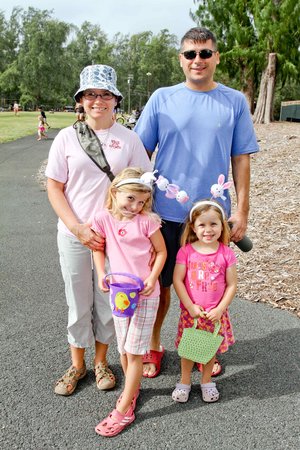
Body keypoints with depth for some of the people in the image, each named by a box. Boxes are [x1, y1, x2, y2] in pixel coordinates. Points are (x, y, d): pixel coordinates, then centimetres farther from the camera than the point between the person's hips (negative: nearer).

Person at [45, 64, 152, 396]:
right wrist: (77, 228, -12)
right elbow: (54, 187, -2)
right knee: (78, 303, 12)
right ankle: (77, 365, 32)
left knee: (108, 302, 12)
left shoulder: (128, 139, -1)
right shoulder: (67, 138, -2)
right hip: (74, 235, 0)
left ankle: (101, 362, 34)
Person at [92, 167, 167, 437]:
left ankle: (124, 410, 11)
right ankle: (133, 389, 41)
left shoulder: (147, 221, -13)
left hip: (146, 294, -3)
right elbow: (98, 247, 9)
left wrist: (153, 277, -16)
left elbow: (161, 251, -3)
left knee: (134, 351, 0)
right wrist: (101, 274, -5)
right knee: (124, 349, 16)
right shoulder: (104, 219, -6)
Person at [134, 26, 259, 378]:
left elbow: (241, 160, 4)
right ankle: (153, 346, 31)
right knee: (160, 282, 10)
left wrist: (241, 210, -1)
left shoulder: (235, 102, 3)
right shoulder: (162, 99, 1)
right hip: (166, 212, 0)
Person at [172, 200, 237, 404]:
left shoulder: (227, 254, -9)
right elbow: (177, 280, -9)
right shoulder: (186, 251, -10)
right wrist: (191, 307, -13)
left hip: (216, 314, 1)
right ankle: (184, 382, 34)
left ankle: (206, 382, 38)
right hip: (191, 312, 0)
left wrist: (220, 309, -12)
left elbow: (231, 285, -5)